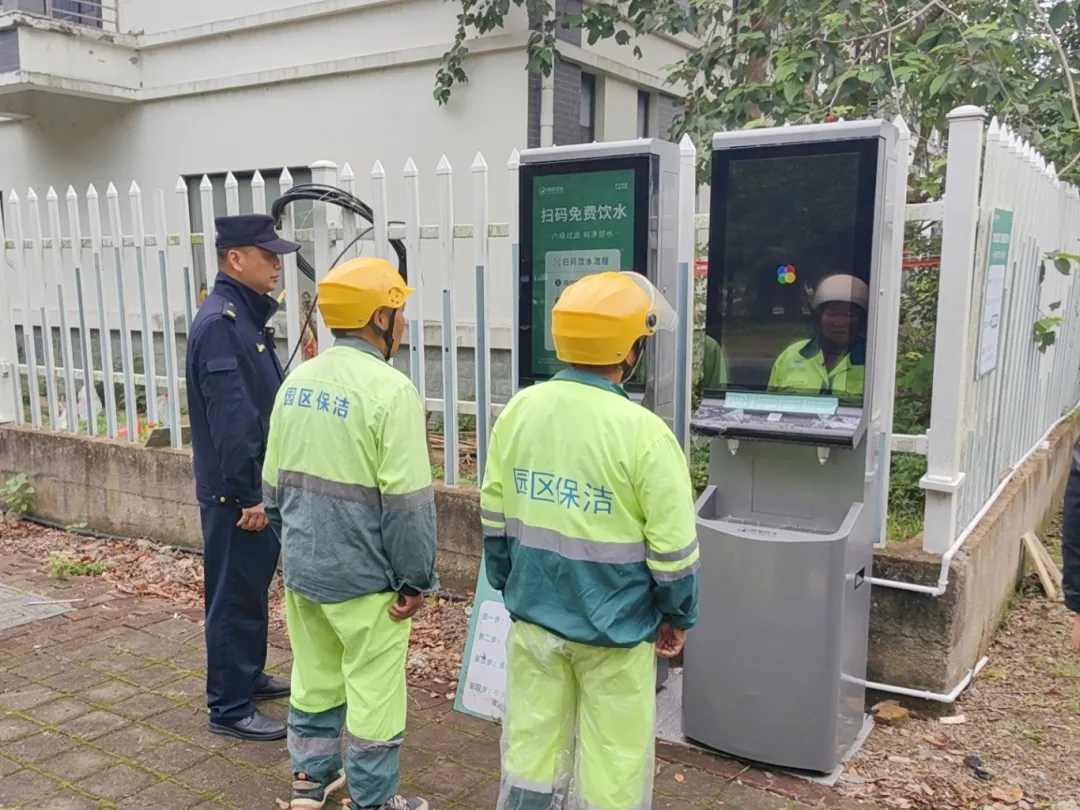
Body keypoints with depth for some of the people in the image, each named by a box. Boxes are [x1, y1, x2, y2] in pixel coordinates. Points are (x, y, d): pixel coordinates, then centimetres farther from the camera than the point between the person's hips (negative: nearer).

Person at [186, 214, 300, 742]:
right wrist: (248, 494, -23)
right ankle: (229, 708, 12)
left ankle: (249, 676, 36)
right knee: (235, 596, 0)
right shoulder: (219, 322, -20)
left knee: (255, 586, 20)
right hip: (234, 490, -10)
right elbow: (229, 419, -24)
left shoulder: (248, 315, 11)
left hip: (259, 481, 10)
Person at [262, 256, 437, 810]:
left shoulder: (297, 381, 4)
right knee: (373, 692, 7)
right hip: (363, 576, -7)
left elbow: (273, 482, 12)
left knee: (314, 676, 22)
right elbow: (407, 502, -20)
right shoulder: (389, 389, -19)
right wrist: (415, 579, -10)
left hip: (301, 566, 8)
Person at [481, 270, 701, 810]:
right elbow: (673, 548, -14)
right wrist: (679, 616, 4)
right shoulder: (642, 432, -20)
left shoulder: (519, 411, -5)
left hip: (533, 617, 5)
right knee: (612, 766, 12)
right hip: (614, 630, -4)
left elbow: (494, 517, 5)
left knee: (530, 745, 18)